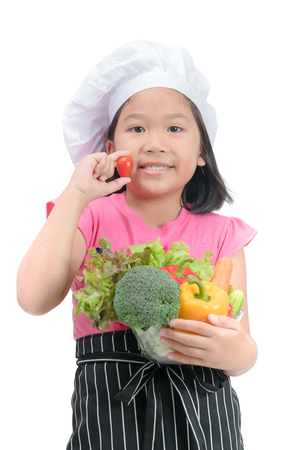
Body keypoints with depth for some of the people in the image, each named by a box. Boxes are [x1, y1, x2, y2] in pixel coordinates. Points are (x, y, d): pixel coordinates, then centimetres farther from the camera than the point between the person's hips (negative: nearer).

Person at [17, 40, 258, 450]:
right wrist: (76, 196, -16)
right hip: (109, 416, -1)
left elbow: (245, 350, 1)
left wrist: (235, 352, -24)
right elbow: (34, 299, -18)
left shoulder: (220, 235, 2)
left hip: (204, 416, 2)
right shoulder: (92, 219, -2)